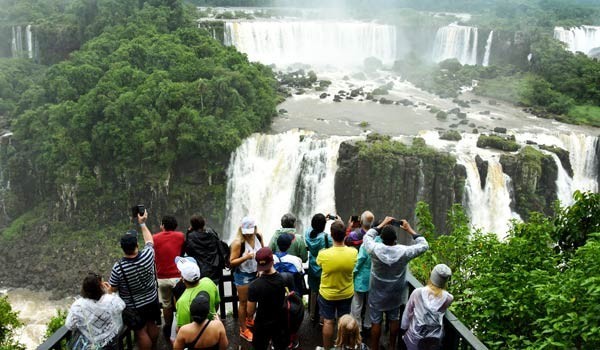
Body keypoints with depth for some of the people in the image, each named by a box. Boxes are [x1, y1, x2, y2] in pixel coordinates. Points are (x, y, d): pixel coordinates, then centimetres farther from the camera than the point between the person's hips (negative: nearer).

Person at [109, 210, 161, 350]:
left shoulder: (118, 267, -29)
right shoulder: (147, 256, -23)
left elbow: (112, 289, -15)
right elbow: (150, 241, 0)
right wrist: (142, 223, 8)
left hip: (134, 307, -4)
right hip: (152, 300, 4)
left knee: (141, 332, 13)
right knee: (152, 325, 25)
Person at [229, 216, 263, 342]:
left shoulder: (258, 237, -8)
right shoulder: (238, 242, -25)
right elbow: (232, 262, -21)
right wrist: (246, 257, -35)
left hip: (256, 273, 6)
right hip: (243, 276, -5)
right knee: (243, 302, 8)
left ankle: (249, 320, 47)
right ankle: (243, 330, 24)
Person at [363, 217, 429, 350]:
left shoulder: (375, 249, -25)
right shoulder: (403, 251, -24)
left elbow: (367, 237, -2)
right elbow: (424, 245, -9)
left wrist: (382, 224, 0)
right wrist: (410, 230, -7)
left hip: (377, 294, -1)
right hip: (395, 294, 1)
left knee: (376, 322, 13)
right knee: (394, 319, 22)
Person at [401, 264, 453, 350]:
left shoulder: (417, 292, -16)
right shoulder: (448, 298, -14)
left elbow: (408, 313, -5)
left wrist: (404, 328, 10)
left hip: (415, 336, -1)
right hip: (435, 338, 1)